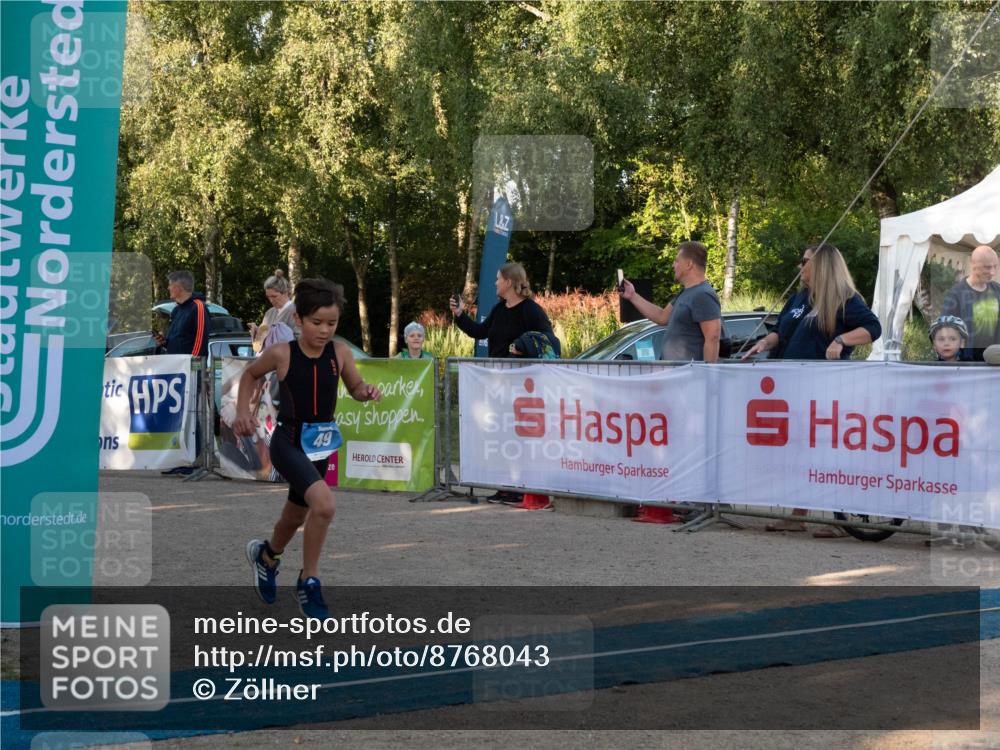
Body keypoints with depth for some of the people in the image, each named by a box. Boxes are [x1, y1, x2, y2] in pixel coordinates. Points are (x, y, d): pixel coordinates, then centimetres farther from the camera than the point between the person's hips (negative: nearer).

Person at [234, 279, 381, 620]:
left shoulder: (340, 352, -8)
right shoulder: (281, 354, -14)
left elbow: (354, 387, 6)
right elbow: (250, 374, 6)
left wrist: (367, 391, -15)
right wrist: (243, 411, -3)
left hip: (320, 446, 5)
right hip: (289, 442, -5)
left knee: (297, 515, 23)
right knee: (324, 504, -27)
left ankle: (266, 555, 57)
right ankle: (309, 582, -8)